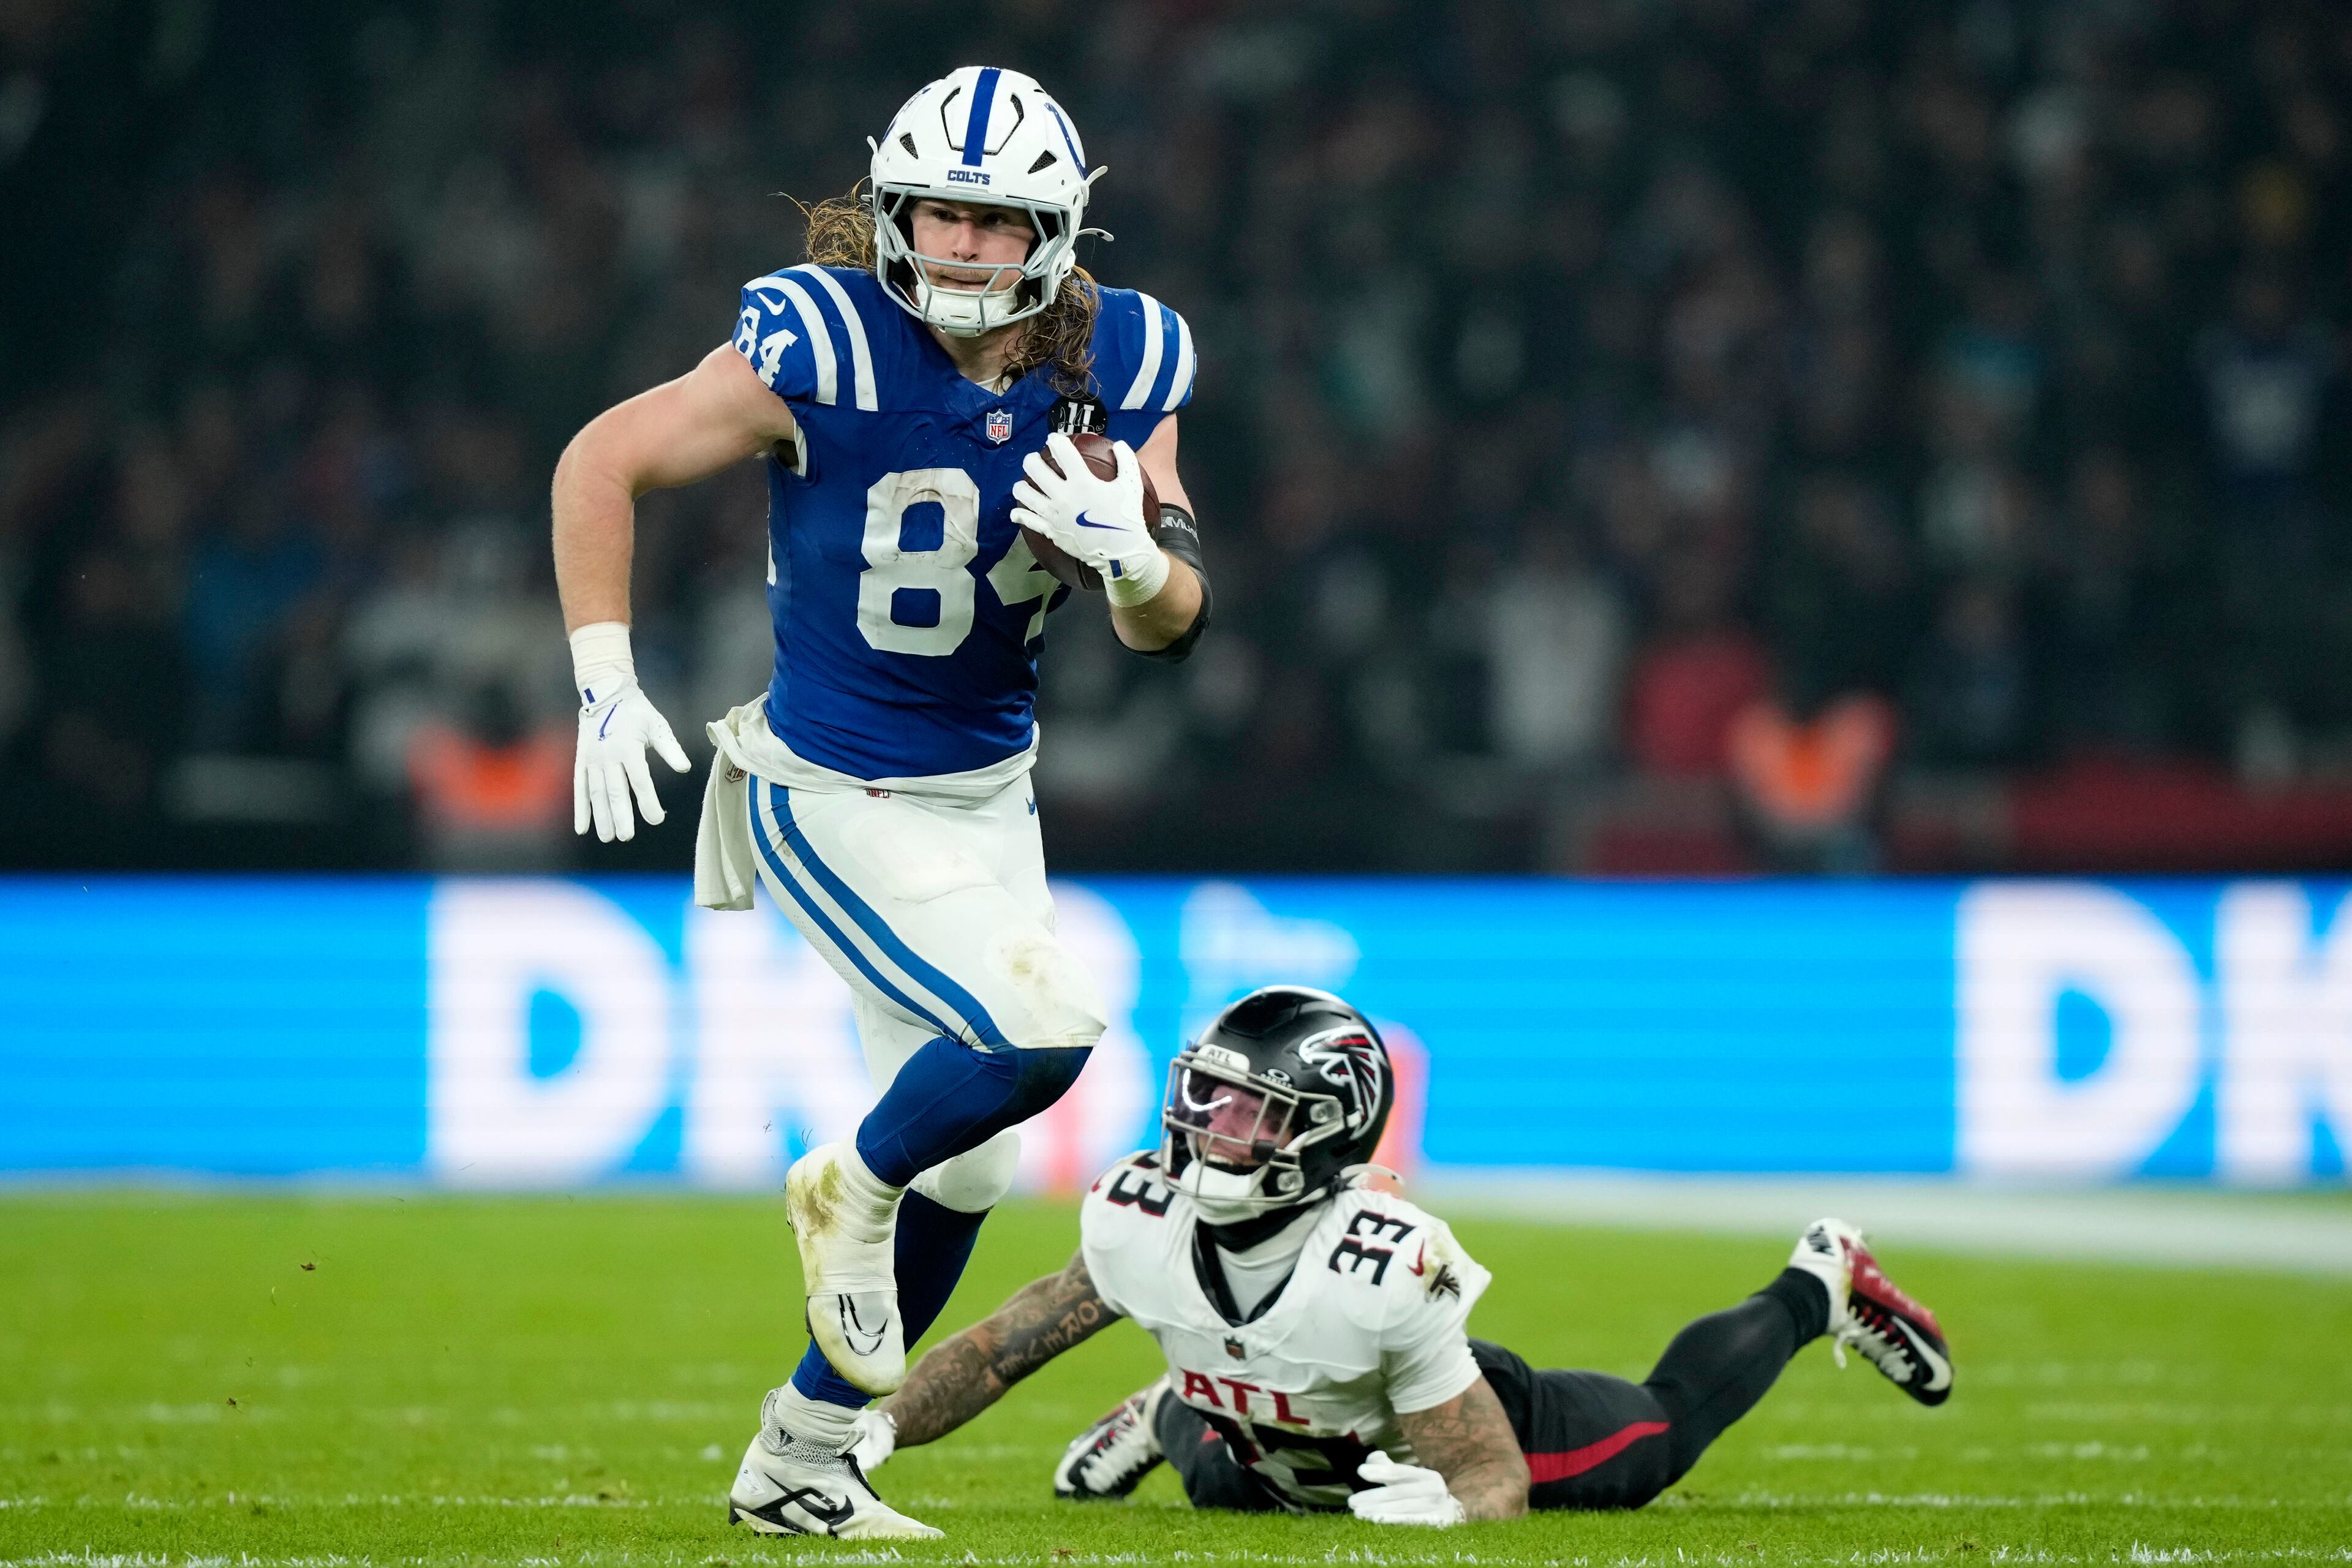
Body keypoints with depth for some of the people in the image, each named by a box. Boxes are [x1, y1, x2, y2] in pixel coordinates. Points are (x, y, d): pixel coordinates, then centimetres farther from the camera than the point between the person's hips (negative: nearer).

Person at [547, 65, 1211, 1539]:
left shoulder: (1119, 362, -7)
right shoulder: (822, 343, -21)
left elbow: (1174, 624, -3)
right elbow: (605, 462, -10)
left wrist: (1130, 552, -26)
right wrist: (608, 684, -14)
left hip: (990, 795, 6)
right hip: (833, 798, -6)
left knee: (967, 1169, 13)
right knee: (1043, 1029, -25)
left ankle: (800, 1463, 29)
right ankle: (854, 1187, 7)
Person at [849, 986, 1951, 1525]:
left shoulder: (1386, 1272, -46)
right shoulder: (1145, 1225, -33)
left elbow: (1502, 1482, -39)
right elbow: (1005, 1348, -22)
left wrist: (1451, 1508, -62)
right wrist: (883, 1427, -37)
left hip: (1444, 1428, -3)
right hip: (1275, 1455, 3)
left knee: (1660, 1436, 19)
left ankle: (1819, 1286, 42)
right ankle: (1169, 1418, 64)